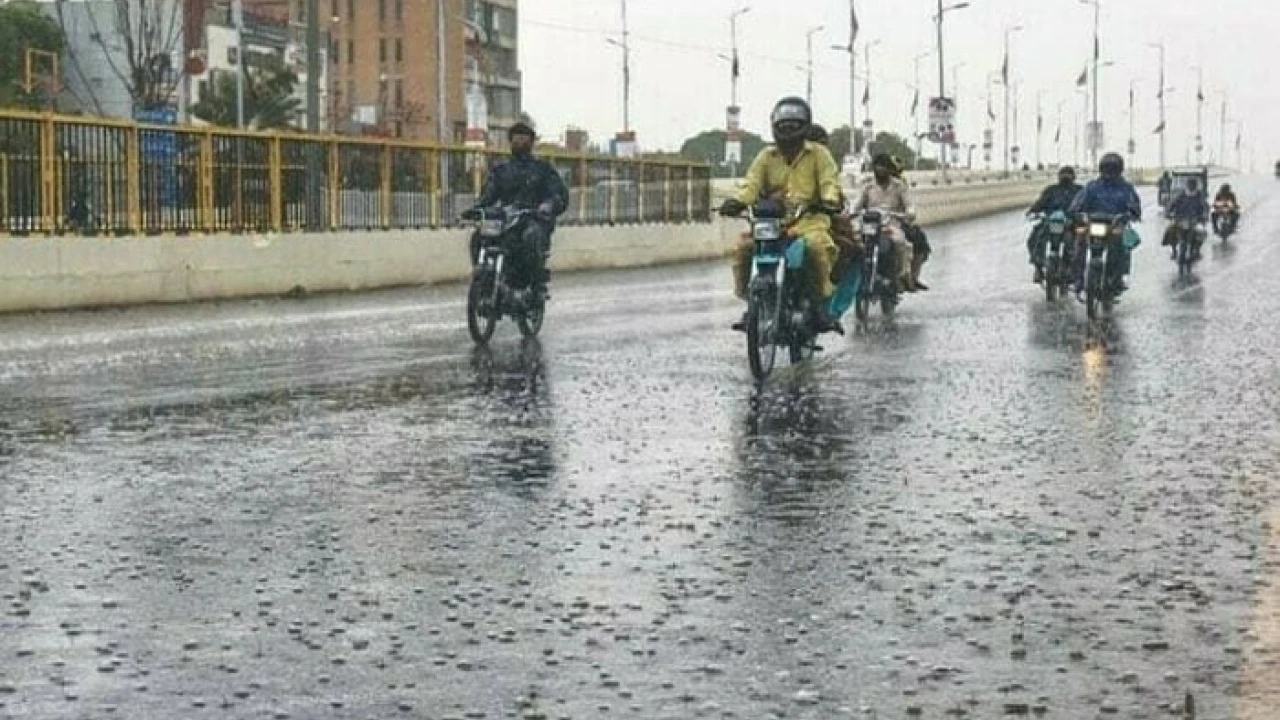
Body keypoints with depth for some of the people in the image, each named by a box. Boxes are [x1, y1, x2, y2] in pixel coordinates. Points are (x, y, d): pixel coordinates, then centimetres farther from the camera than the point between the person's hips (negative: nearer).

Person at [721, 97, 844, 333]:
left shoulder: (818, 154, 10)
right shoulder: (766, 157, 16)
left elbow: (829, 181, -2)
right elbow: (752, 184, 4)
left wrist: (829, 200, -25)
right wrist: (737, 202, -17)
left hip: (809, 219, -3)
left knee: (817, 246, -35)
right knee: (743, 249, -19)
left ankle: (823, 304, -23)